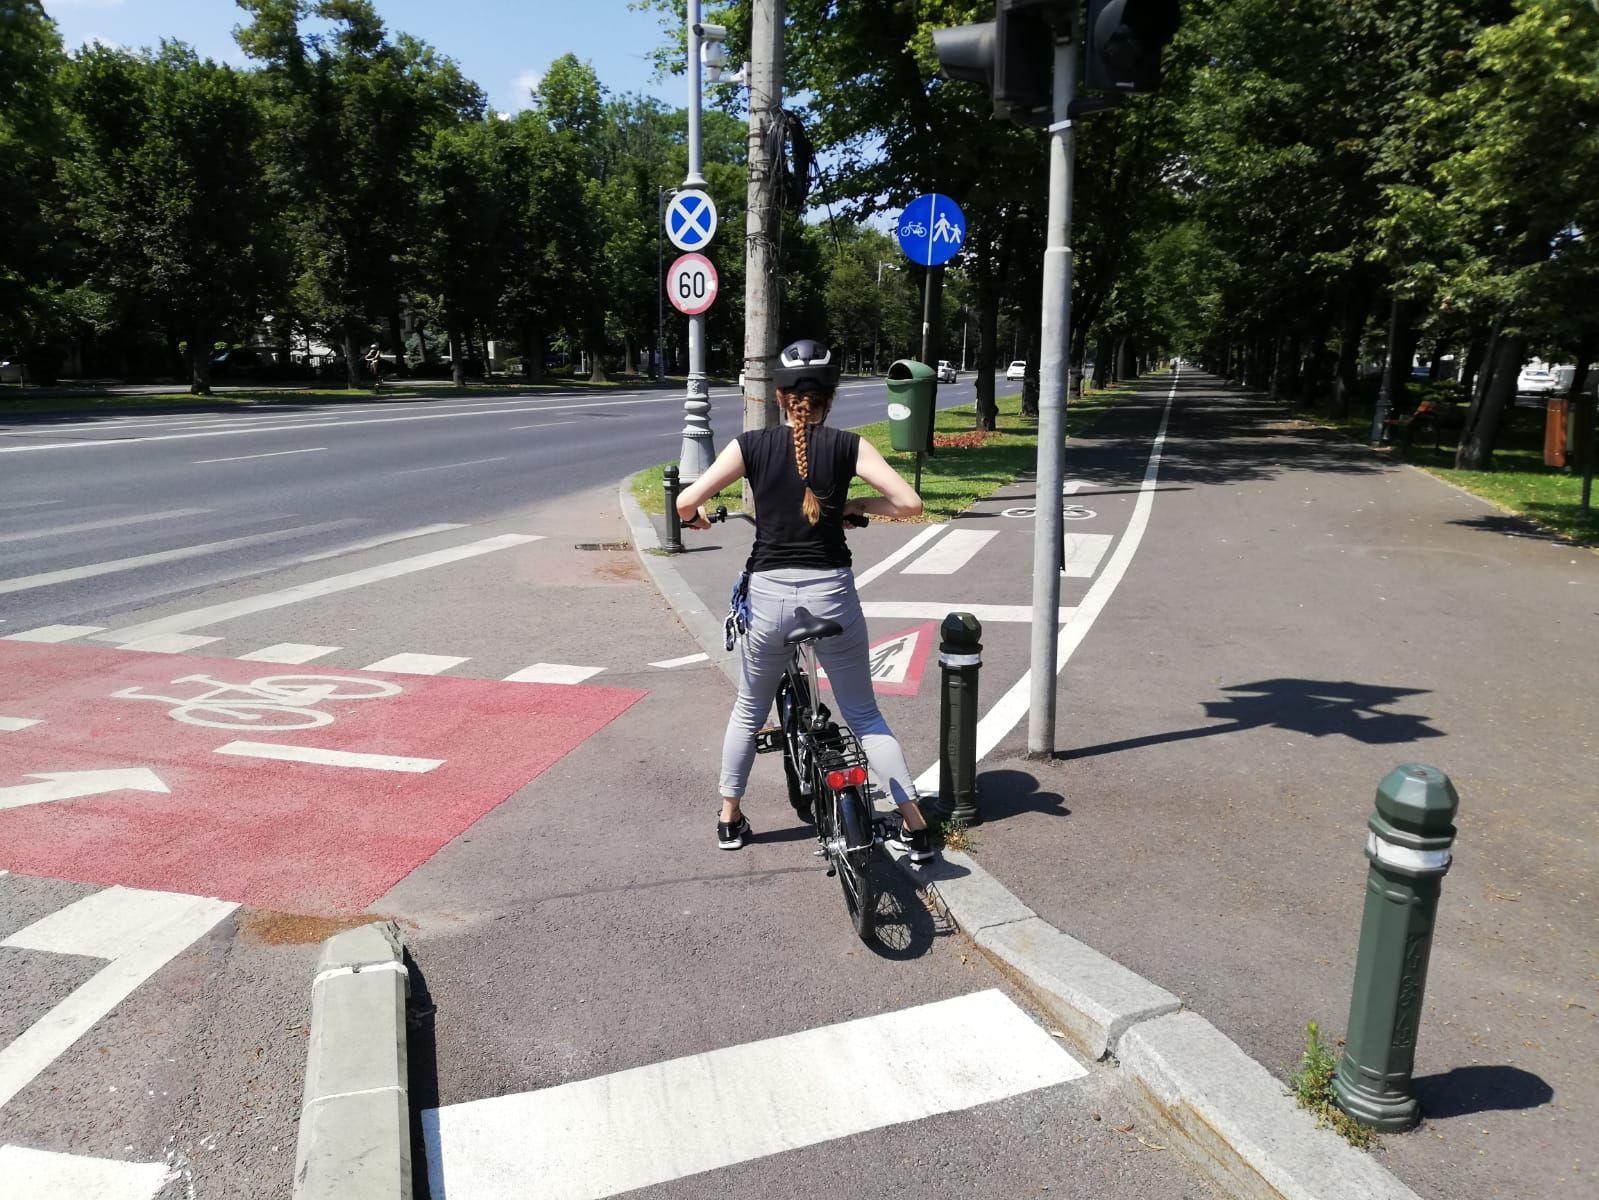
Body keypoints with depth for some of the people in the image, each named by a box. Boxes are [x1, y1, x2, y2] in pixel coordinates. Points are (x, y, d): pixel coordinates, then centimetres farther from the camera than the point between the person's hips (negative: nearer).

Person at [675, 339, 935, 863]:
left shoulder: (751, 444, 0)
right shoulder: (848, 445, -1)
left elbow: (685, 502, -5)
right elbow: (909, 503, -8)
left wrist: (697, 517, 18)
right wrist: (855, 505, 9)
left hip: (768, 594, 0)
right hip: (832, 593, 0)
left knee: (748, 711, 23)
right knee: (865, 716, 14)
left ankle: (730, 819, 33)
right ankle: (916, 828, 13)